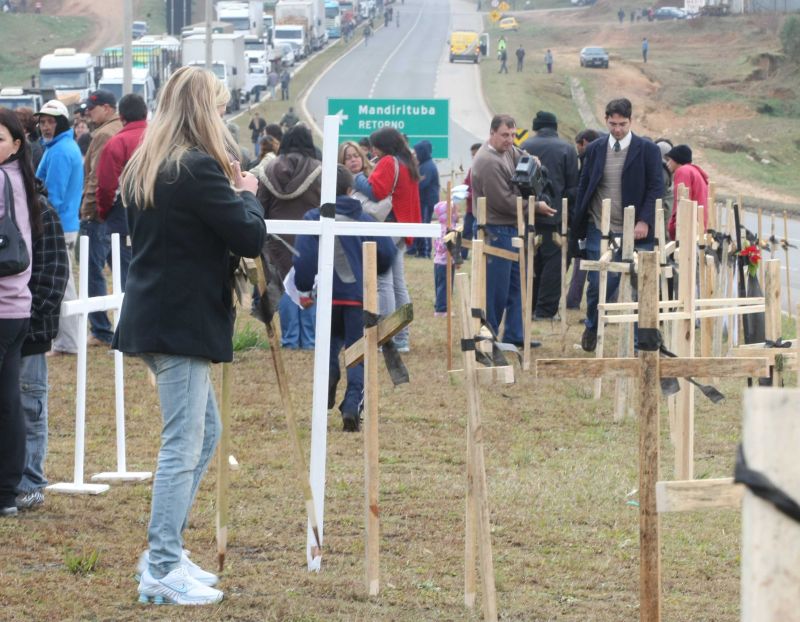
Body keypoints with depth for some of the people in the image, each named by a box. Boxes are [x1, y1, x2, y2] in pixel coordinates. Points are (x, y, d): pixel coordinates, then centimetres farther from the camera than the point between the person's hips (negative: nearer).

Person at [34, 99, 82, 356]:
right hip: (68, 224, 10)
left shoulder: (59, 152, -17)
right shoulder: (70, 147, 15)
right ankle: (68, 340, 21)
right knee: (64, 284, 15)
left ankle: (66, 343, -3)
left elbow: (52, 196, -20)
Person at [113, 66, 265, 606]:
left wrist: (231, 193, 11)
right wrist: (247, 195, 2)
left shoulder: (144, 167, 12)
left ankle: (166, 551, 21)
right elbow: (251, 237, -18)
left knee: (205, 431, 19)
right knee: (184, 443, -6)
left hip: (156, 314, 10)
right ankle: (163, 571, -4)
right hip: (182, 322, -10)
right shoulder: (199, 169, -17)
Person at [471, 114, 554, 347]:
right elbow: (504, 201, -20)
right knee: (496, 288, -5)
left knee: (516, 283, 14)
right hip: (495, 230, -10)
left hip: (510, 228, 10)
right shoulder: (488, 162, -19)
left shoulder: (509, 152, 9)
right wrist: (536, 207, -11)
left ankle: (514, 335, 20)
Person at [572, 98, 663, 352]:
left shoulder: (647, 150, -2)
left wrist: (644, 221, -16)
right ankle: (591, 326, 29)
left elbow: (656, 188, -4)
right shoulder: (595, 149, 7)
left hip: (634, 233, -2)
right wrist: (579, 226, 4)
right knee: (599, 284, 2)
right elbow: (583, 187, 10)